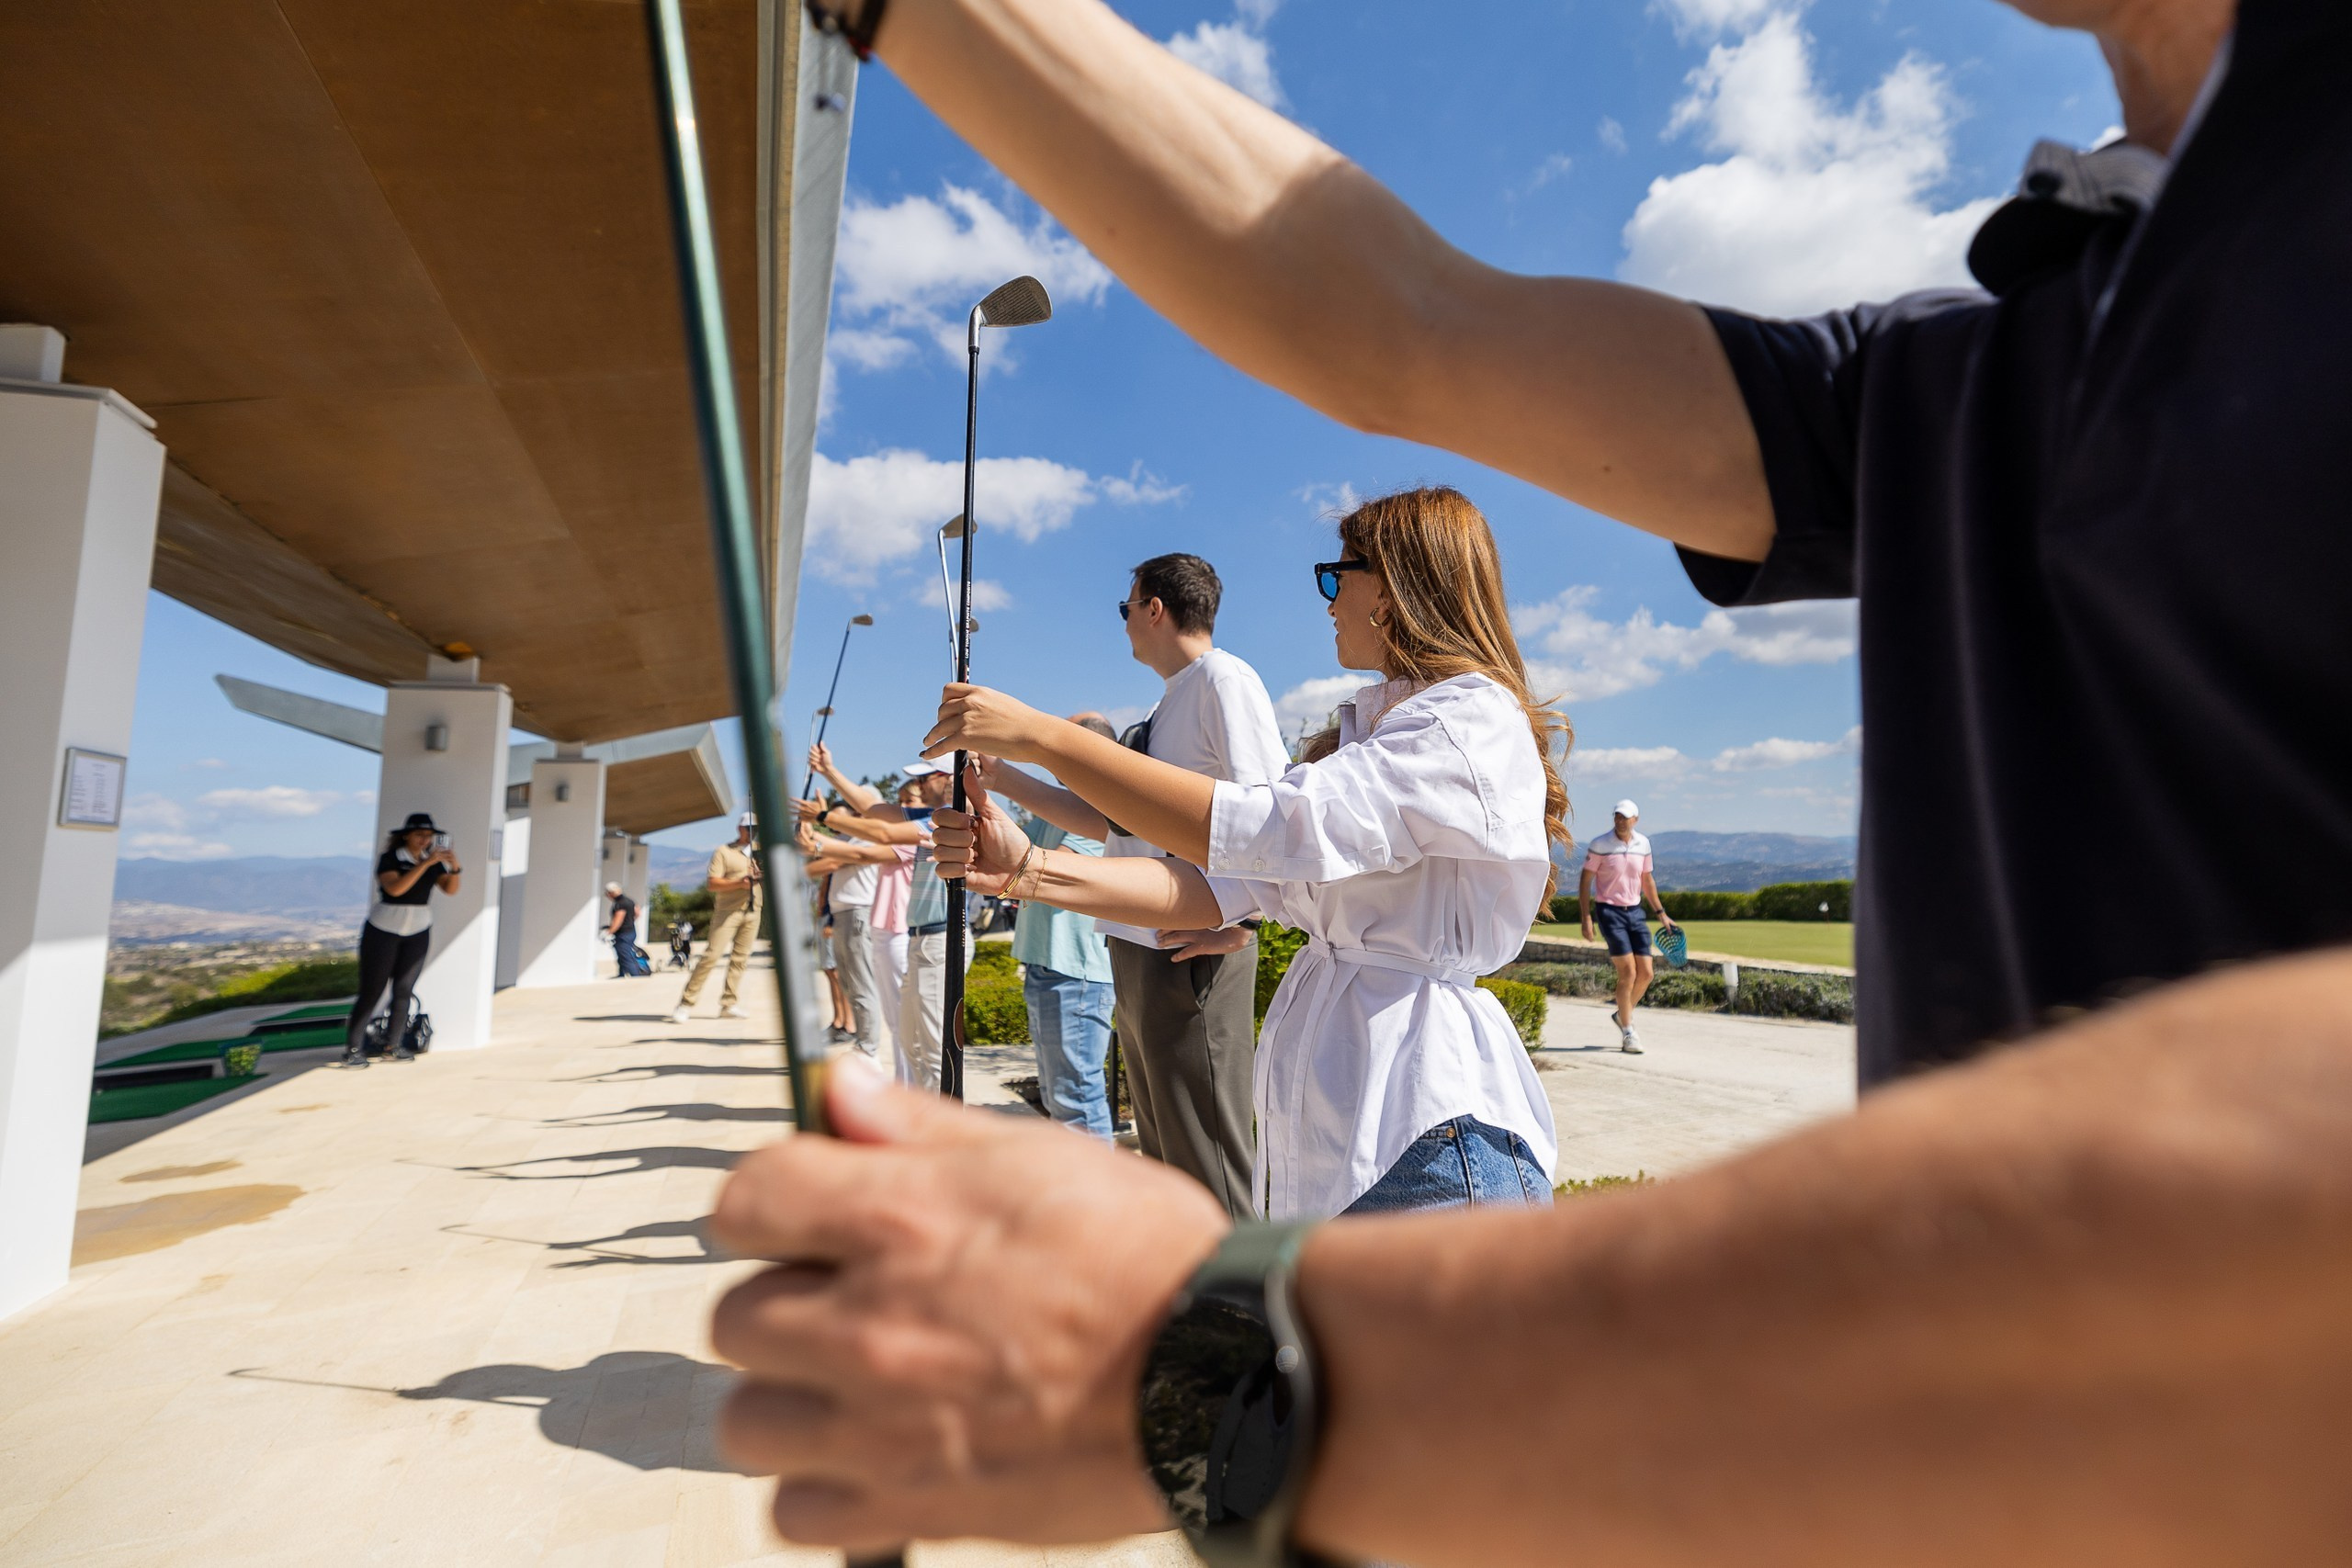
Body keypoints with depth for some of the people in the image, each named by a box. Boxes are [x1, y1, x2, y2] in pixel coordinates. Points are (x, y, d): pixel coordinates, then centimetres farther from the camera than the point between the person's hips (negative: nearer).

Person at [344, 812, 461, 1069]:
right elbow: (395, 888, -30)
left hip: (418, 933, 4)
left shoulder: (433, 861, 1)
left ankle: (396, 1044, 11)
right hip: (383, 930, -4)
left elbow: (450, 889, -10)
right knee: (372, 991, -4)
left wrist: (454, 867, -28)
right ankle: (353, 1049, 3)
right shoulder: (389, 860, -13)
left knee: (404, 991, 5)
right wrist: (426, 864, -35)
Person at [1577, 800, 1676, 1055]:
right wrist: (1586, 918, -12)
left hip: (1635, 912, 5)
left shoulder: (1643, 844, 7)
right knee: (1628, 971, -11)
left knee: (1645, 973, 2)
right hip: (1609, 912, -5)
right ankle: (1628, 1033, 1)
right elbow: (1585, 880, -6)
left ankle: (1624, 1015, 28)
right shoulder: (1599, 845, -9)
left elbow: (1647, 880, 18)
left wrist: (1661, 913, 18)